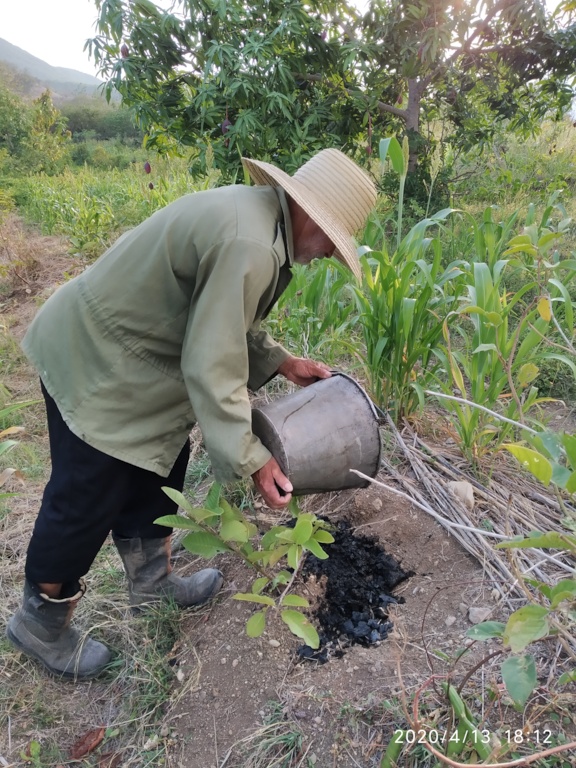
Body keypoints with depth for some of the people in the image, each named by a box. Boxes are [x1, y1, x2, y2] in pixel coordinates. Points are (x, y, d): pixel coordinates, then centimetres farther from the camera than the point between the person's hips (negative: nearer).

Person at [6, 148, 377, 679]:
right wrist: (252, 460, -20)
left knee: (160, 468, 18)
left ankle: (152, 580, 40)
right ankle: (40, 620, 30)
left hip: (125, 347, 10)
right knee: (87, 498, 4)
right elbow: (212, 369, -28)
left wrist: (282, 362, 10)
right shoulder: (249, 247, -29)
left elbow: (224, 322, 13)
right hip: (95, 363, -10)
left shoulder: (256, 213, 3)